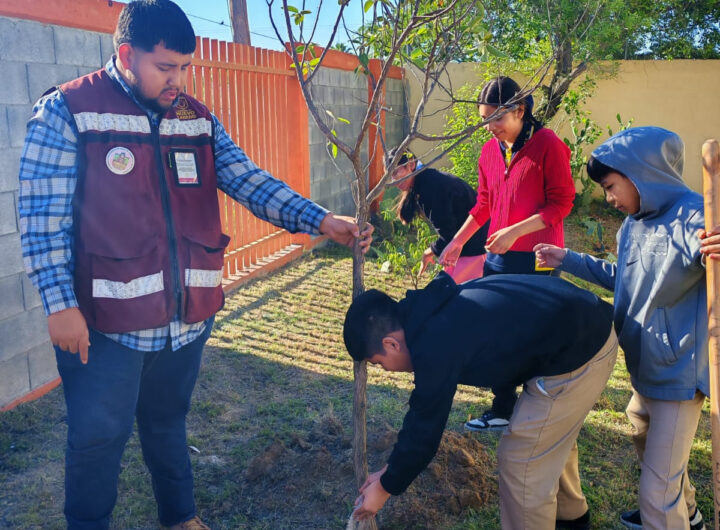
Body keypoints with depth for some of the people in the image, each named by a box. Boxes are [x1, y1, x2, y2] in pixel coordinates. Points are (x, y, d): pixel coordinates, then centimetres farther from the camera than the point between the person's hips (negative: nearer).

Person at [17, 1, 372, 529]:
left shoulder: (199, 120, 6)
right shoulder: (67, 112, -9)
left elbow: (249, 182, -3)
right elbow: (43, 216, -11)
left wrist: (318, 219, -17)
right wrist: (61, 304, -17)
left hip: (186, 317, 5)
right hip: (106, 323, -4)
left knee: (168, 424, 23)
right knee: (98, 438, 10)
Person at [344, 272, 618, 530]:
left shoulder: (435, 346, -23)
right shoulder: (433, 314, 7)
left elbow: (424, 430, -12)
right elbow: (423, 413, 16)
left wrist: (386, 487, 4)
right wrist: (392, 469, 20)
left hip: (576, 356, -10)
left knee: (521, 462, 3)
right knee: (553, 435, 30)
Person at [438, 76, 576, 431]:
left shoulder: (548, 145, -10)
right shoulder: (490, 151, 8)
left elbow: (562, 202, -12)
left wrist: (514, 231, -19)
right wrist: (458, 241, 12)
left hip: (536, 259, -6)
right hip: (498, 257, 6)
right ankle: (503, 410, 28)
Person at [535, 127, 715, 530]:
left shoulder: (693, 216, -21)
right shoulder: (632, 224, 5)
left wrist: (714, 253, -53)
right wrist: (567, 260, 18)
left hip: (679, 371, -9)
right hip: (646, 366, 10)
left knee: (658, 487, -4)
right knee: (646, 443, 30)